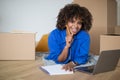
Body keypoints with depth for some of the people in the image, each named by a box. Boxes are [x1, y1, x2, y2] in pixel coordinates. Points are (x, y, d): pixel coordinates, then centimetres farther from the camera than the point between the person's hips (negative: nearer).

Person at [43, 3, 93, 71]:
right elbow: (58, 60, -15)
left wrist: (72, 64, -36)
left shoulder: (84, 36, -15)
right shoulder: (54, 35, -17)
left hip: (75, 66, 1)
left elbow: (83, 57, -16)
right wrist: (67, 46, -30)